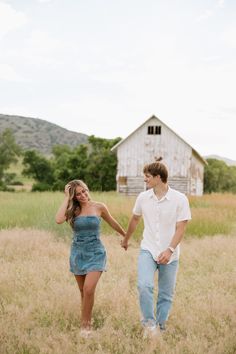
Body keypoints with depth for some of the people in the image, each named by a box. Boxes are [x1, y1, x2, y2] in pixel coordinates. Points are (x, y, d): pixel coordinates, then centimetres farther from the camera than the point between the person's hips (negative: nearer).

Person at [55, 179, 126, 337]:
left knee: (89, 289, -17)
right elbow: (59, 220, -22)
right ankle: (87, 322, 29)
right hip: (77, 253, 3)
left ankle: (85, 324, -3)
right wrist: (66, 198, -15)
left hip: (95, 253, -3)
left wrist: (126, 235, 26)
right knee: (83, 291, 12)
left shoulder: (99, 207, -3)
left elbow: (113, 223, 14)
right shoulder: (72, 210, -1)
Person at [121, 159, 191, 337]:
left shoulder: (180, 199, -11)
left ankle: (160, 327, 25)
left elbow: (180, 228, -11)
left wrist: (169, 250, -24)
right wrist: (126, 239, 31)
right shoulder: (143, 197, 0)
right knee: (144, 285, -21)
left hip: (170, 255, -1)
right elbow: (135, 219, 18)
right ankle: (149, 323, -5)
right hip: (148, 250, 1)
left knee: (166, 295, 8)